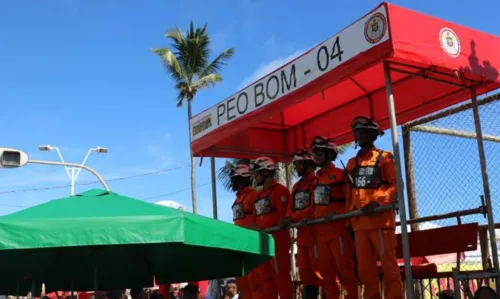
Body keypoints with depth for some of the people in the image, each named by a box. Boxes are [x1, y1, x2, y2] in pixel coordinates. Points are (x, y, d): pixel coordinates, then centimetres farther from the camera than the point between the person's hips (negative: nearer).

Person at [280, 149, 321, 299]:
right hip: (301, 233, 9)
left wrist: (292, 218, -18)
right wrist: (287, 219, -6)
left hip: (315, 231, -9)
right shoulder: (296, 186, 20)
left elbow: (315, 208, -17)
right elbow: (291, 209, 17)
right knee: (305, 272, 10)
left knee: (319, 269, -9)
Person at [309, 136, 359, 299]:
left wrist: (336, 214, -22)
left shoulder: (340, 175, -5)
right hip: (320, 232, 7)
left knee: (346, 270, -3)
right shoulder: (316, 179, 17)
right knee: (326, 273, 11)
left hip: (338, 230, -7)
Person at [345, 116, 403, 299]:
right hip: (360, 222, 6)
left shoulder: (384, 157, 4)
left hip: (381, 219, -5)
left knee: (388, 265, -5)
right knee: (365, 269, 6)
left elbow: (396, 185, -5)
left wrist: (377, 202, -19)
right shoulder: (352, 163, 18)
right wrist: (350, 219, 12)